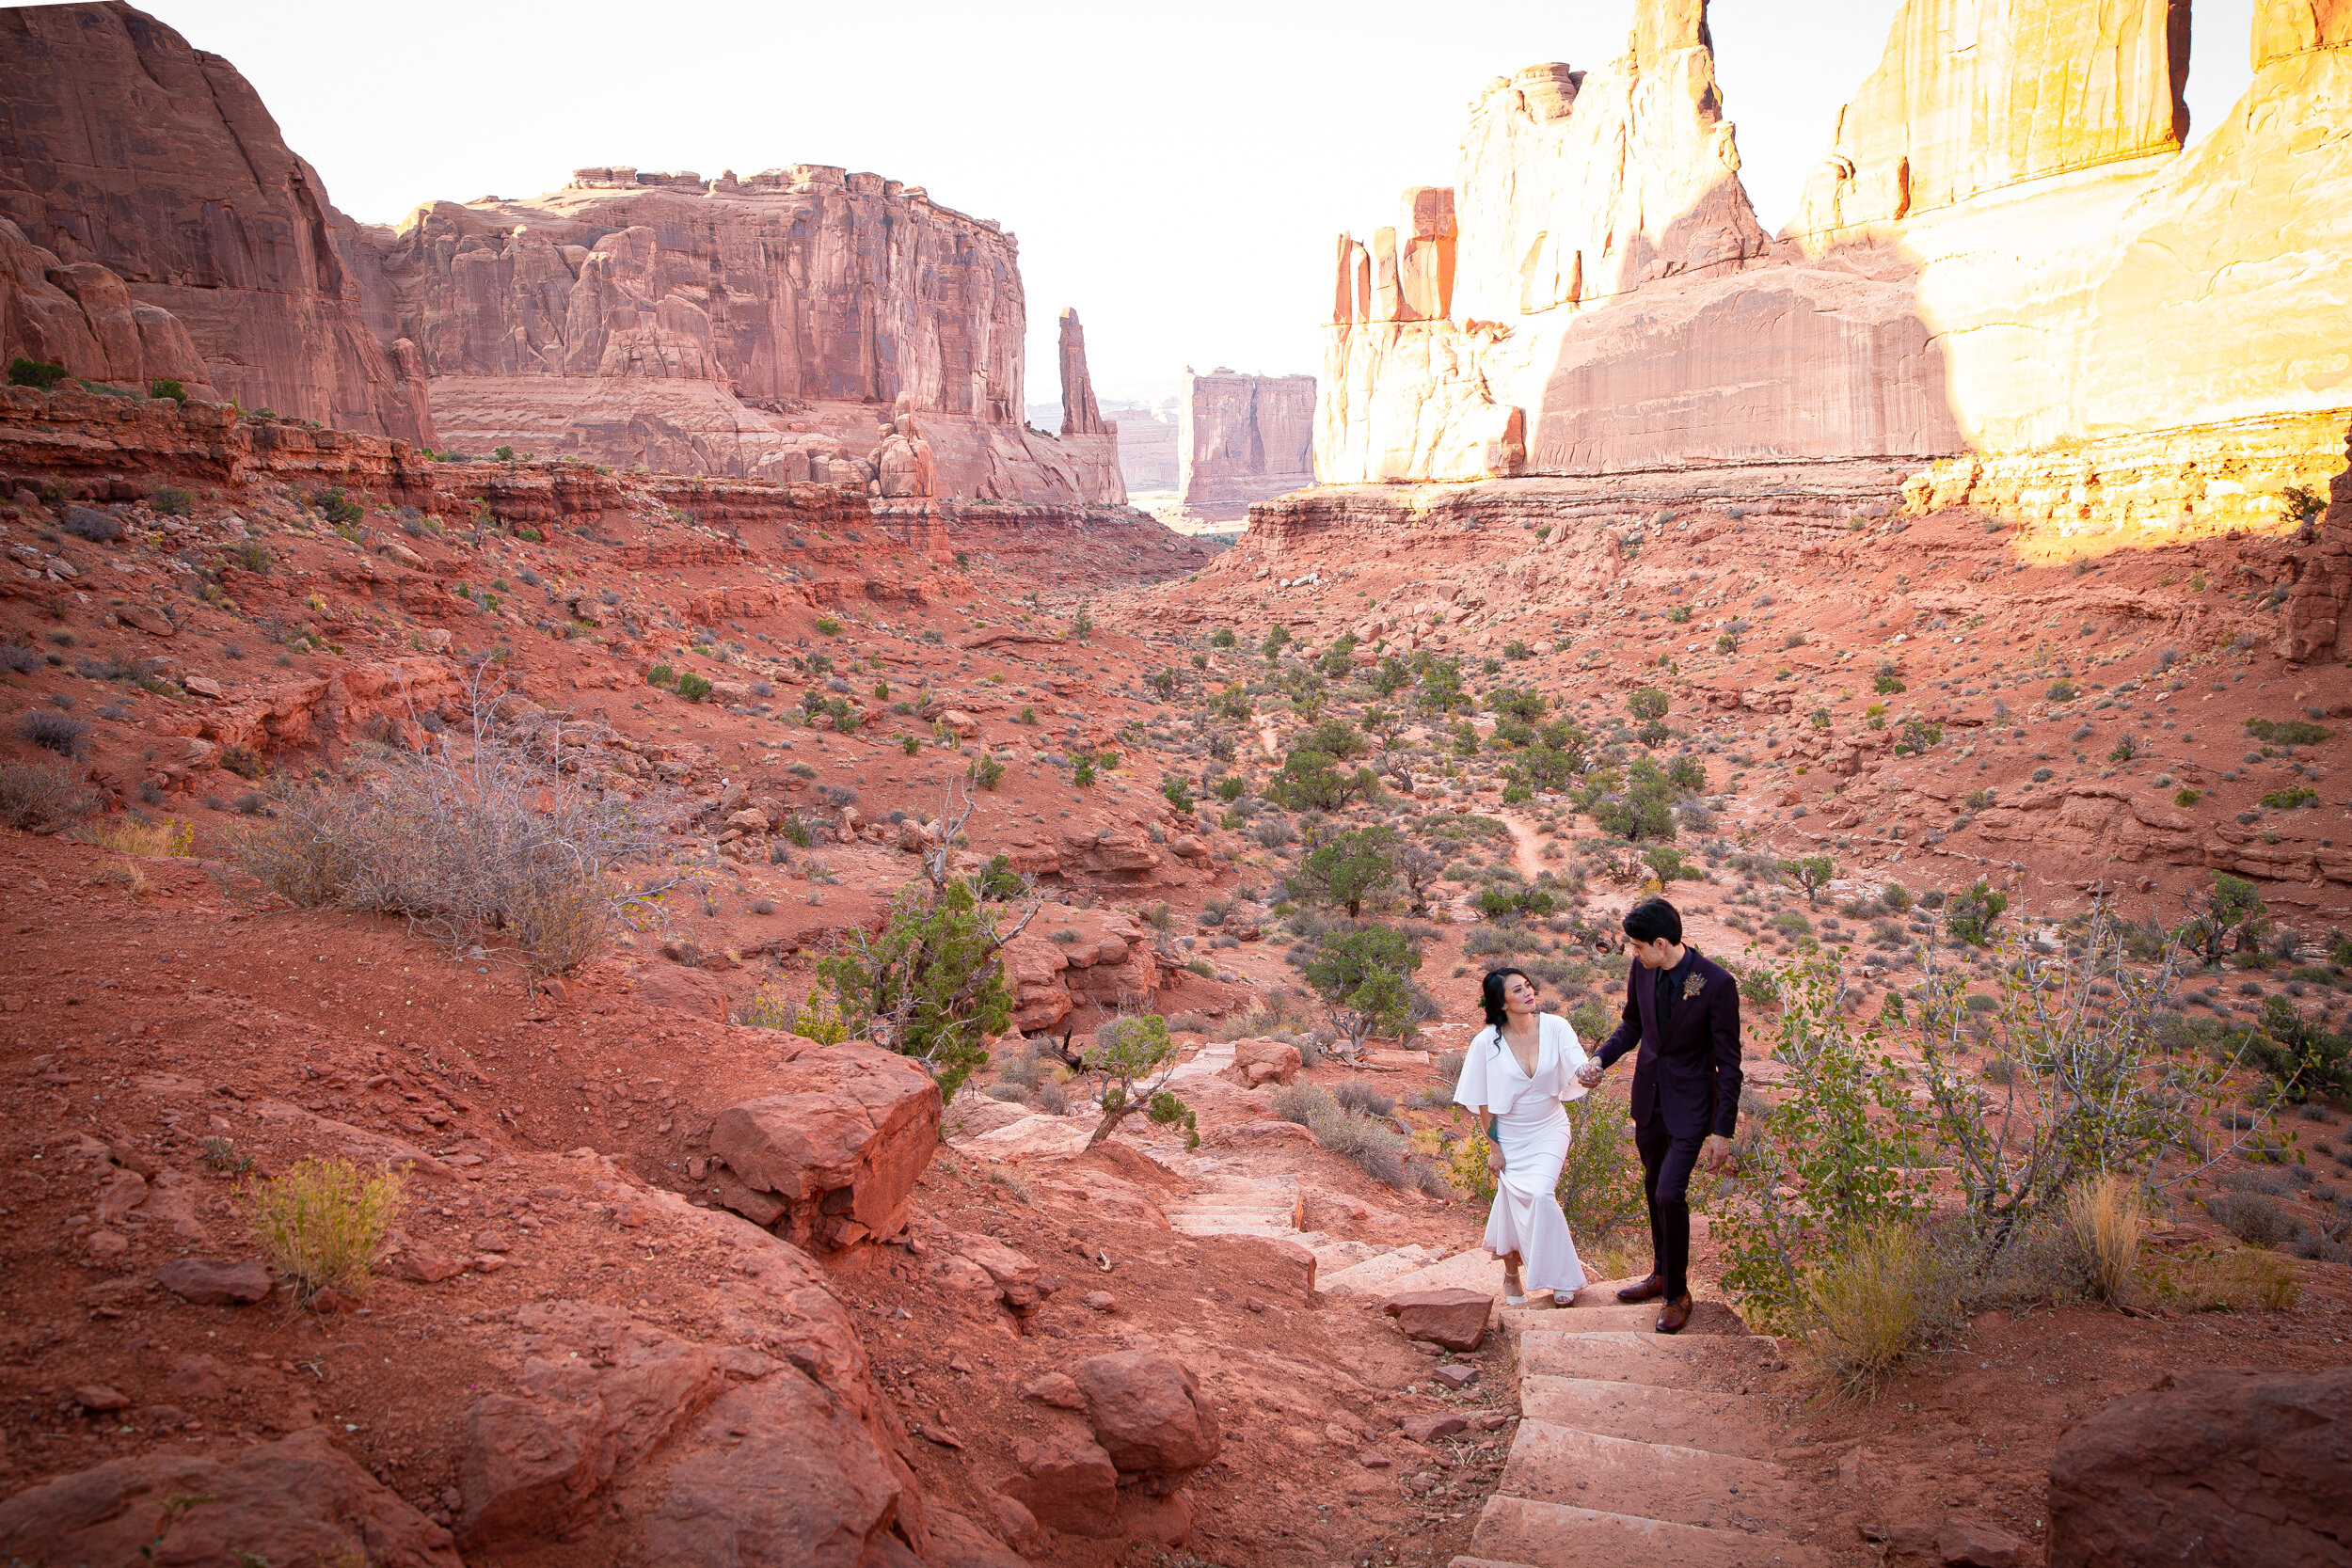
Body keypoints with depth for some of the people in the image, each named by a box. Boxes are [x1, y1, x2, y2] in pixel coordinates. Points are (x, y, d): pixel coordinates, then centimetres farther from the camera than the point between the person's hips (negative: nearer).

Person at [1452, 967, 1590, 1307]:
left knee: (1540, 1195, -18)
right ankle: (1511, 1275, 34)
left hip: (1549, 1132, 0)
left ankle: (1558, 1276, 5)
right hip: (1509, 1136, 0)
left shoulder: (1555, 1027, -14)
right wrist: (1493, 1147, -6)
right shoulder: (1487, 1042, -17)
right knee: (1513, 1204, 5)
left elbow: (1579, 1071, -21)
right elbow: (1482, 1103, -8)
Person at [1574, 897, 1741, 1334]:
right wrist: (1601, 1059, -6)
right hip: (1649, 1097, 6)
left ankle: (1677, 1294, 8)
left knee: (1670, 1194, -12)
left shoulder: (1717, 983, -22)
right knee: (1654, 1190, 18)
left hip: (1689, 1105, -6)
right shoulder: (1642, 970, -7)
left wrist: (1722, 1131, -14)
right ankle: (1662, 1275, 39)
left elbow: (1728, 1062, -15)